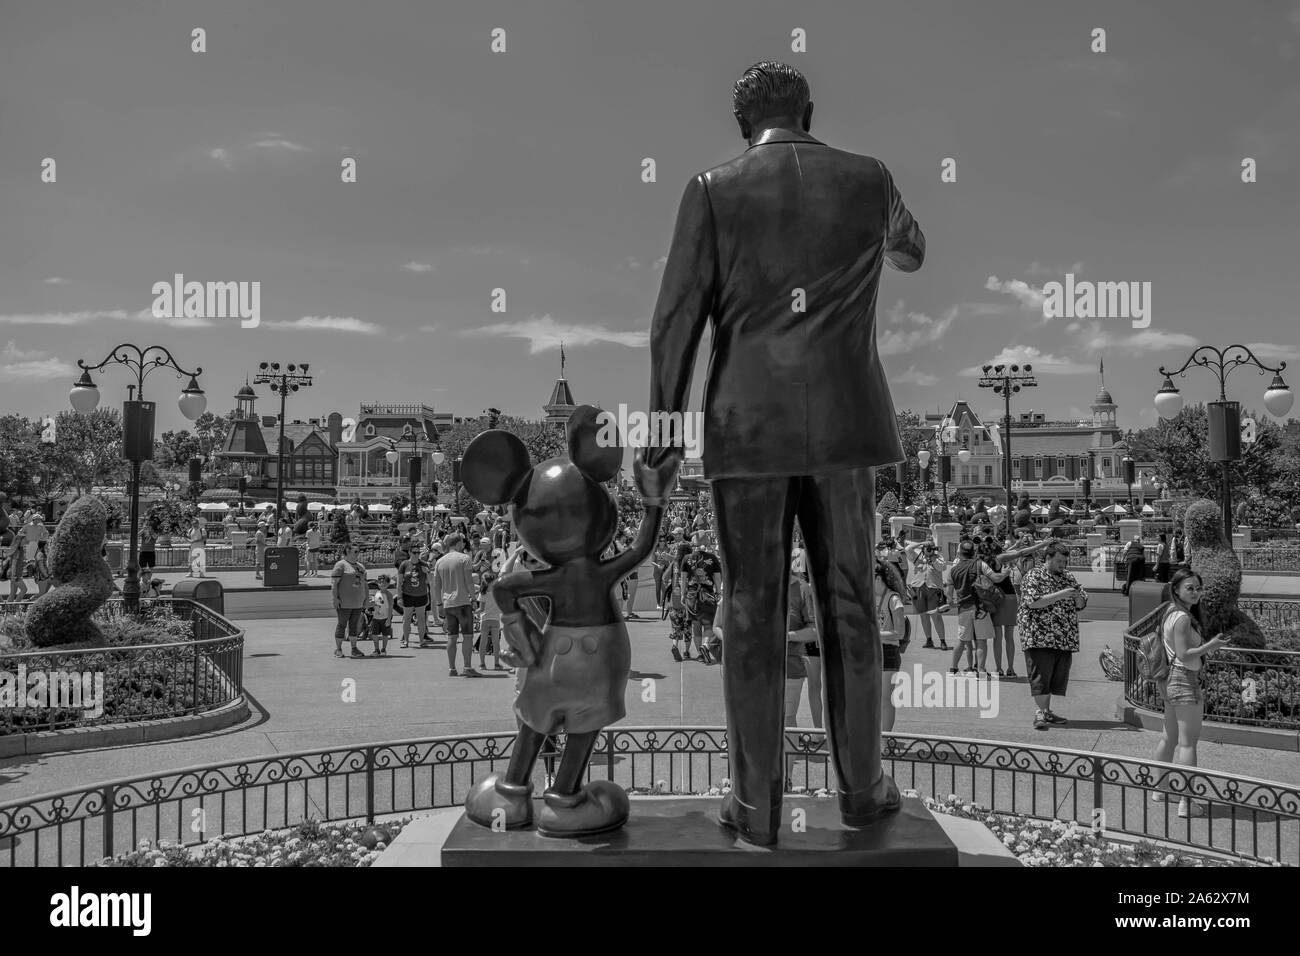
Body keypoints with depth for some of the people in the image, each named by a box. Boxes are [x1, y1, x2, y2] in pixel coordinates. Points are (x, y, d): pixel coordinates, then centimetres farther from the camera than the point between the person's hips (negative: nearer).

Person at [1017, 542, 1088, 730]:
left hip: (1065, 639, 7)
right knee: (1040, 676, -9)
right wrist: (1059, 595, -22)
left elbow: (1081, 605, 20)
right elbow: (1032, 602, -18)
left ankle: (1047, 711, 17)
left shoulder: (1068, 578, 17)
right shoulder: (1034, 577, -4)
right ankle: (1040, 712, -8)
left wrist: (1078, 597, -4)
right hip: (1040, 637, -7)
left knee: (1057, 677, 8)